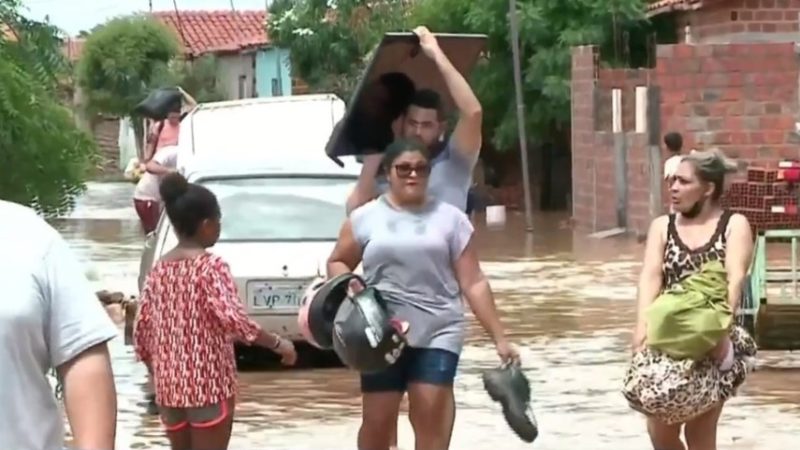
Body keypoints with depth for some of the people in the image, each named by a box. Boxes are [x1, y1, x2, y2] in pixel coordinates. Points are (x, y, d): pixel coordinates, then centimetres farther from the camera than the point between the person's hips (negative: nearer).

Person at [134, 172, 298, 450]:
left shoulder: (159, 269, 8)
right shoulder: (210, 267, -12)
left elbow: (141, 334, 9)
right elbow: (234, 320, -23)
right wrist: (278, 344, -12)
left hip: (169, 386, 6)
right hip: (208, 385, -6)